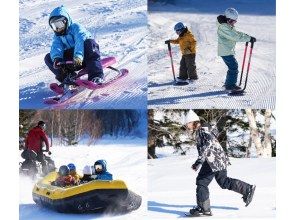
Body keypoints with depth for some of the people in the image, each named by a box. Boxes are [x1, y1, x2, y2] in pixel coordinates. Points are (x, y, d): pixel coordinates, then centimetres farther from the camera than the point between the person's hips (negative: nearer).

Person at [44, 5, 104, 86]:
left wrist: (78, 56, -47)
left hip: (83, 58, -5)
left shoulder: (75, 27, -7)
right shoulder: (57, 37, 10)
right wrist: (56, 58, -36)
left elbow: (80, 41, -28)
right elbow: (56, 48, -11)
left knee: (89, 43, -35)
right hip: (71, 61, 5)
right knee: (48, 58, -6)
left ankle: (96, 75, -37)